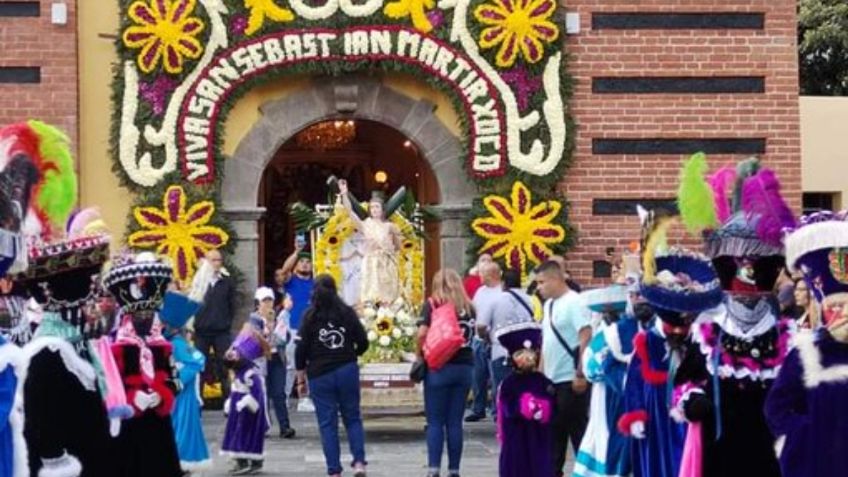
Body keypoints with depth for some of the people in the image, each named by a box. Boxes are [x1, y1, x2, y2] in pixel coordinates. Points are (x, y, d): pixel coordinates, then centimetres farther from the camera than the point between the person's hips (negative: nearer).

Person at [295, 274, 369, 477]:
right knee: (352, 418, 13)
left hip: (320, 375, -1)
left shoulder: (310, 317, -3)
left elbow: (301, 349, -4)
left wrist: (301, 379, 4)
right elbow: (363, 342, 1)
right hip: (347, 371, 1)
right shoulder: (347, 313, 1)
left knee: (327, 424, 4)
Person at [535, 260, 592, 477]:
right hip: (552, 379, 8)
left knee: (577, 429, -1)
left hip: (571, 380, -8)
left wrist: (581, 374, -21)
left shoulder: (573, 302, -12)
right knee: (553, 430, 14)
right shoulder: (549, 304, 13)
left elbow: (586, 338, -18)